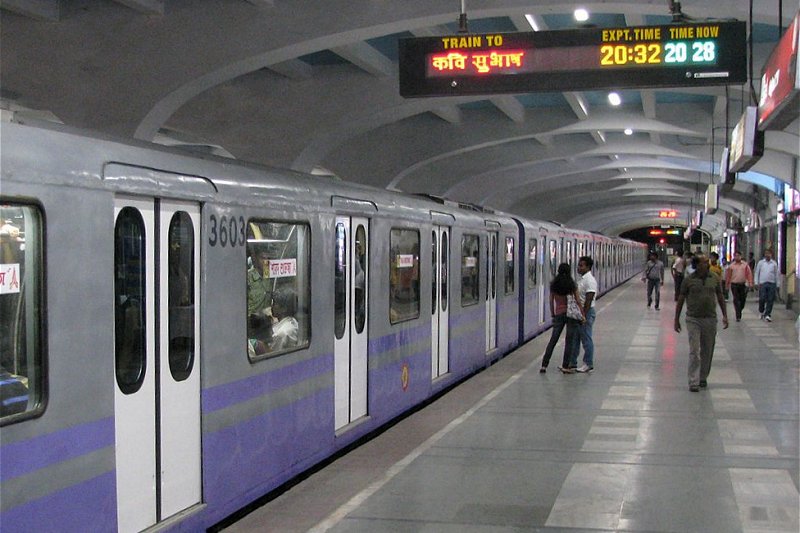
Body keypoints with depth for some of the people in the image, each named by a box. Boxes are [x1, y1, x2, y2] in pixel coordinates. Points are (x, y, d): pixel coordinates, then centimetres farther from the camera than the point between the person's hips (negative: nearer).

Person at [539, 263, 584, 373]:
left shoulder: (553, 284, 1)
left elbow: (551, 301, 4)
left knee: (552, 340, 8)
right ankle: (565, 366, 2)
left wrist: (553, 314, 14)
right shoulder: (572, 284, -6)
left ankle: (544, 365, 5)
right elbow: (577, 300, -5)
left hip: (559, 314, 2)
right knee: (569, 341, 3)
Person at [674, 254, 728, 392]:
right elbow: (680, 300, 2)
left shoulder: (714, 279, 3)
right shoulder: (688, 280, -4)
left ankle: (703, 378, 26)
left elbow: (720, 298, 12)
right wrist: (676, 319, 2)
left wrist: (725, 315, 7)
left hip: (710, 319, 3)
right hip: (693, 320, -3)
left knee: (707, 352, 10)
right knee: (694, 351, -7)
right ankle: (693, 382, -7)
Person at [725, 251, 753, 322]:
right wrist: (727, 285, 8)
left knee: (743, 300, 8)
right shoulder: (731, 266, 3)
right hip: (734, 285, -1)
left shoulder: (745, 265, 4)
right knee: (736, 300, -5)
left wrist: (750, 282, -6)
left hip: (743, 284, 1)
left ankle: (739, 311, 31)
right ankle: (738, 316, -5)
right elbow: (728, 276, 7)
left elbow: (749, 274, 2)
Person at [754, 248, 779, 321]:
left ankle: (767, 315, 3)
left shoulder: (774, 263, 8)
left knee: (770, 300, -2)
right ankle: (761, 311, 22)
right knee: (762, 299, -3)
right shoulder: (760, 262, 6)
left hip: (772, 284, 1)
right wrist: (757, 283, 0)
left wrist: (777, 285, 10)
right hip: (762, 283, -1)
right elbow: (757, 273, 7)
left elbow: (776, 274, 12)